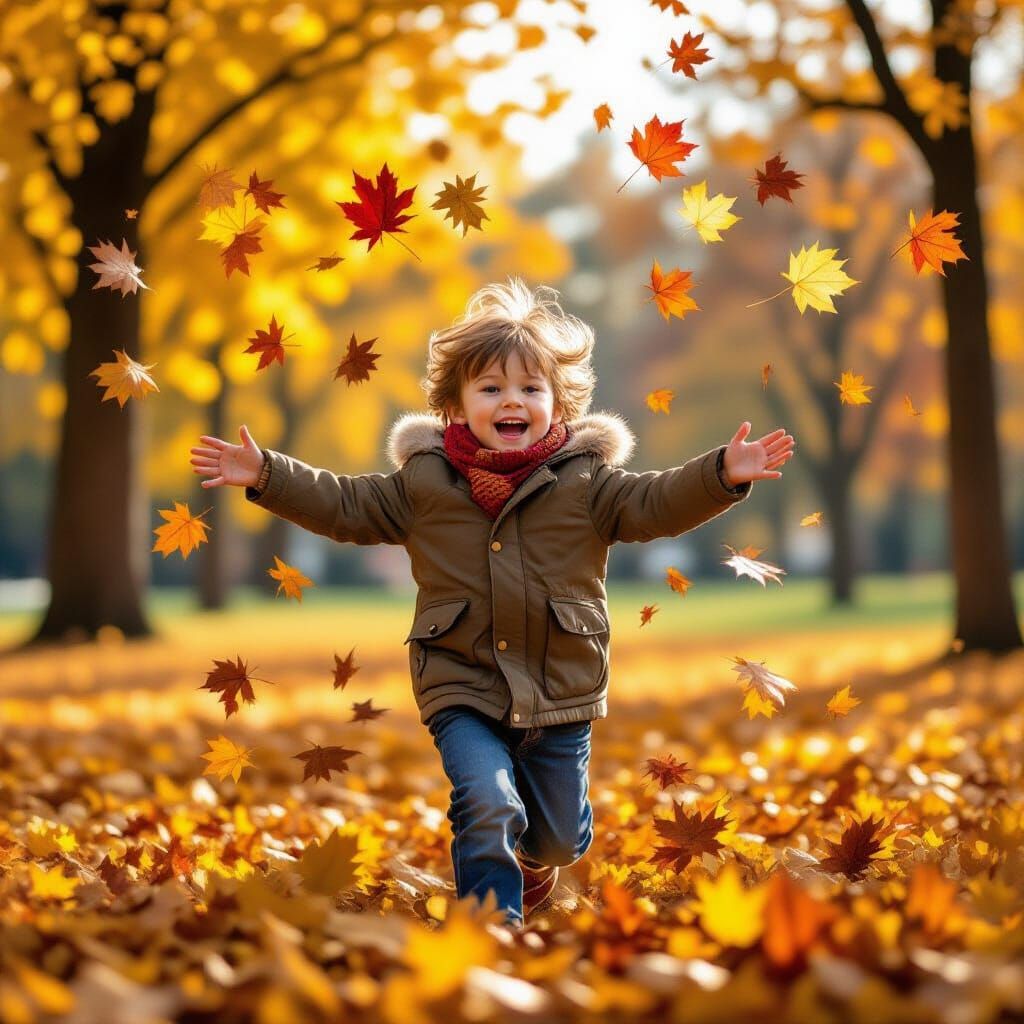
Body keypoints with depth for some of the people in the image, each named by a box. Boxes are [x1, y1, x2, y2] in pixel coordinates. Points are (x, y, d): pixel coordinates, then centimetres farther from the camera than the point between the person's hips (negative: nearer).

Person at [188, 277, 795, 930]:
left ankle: (537, 854, 54)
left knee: (559, 838, 17)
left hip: (562, 692, 1)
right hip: (464, 688, -1)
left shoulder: (586, 478, -3)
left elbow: (655, 505, -9)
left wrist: (723, 475, -24)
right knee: (487, 808, -22)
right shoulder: (424, 479, -1)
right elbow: (344, 506, 5)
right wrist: (265, 475, -3)